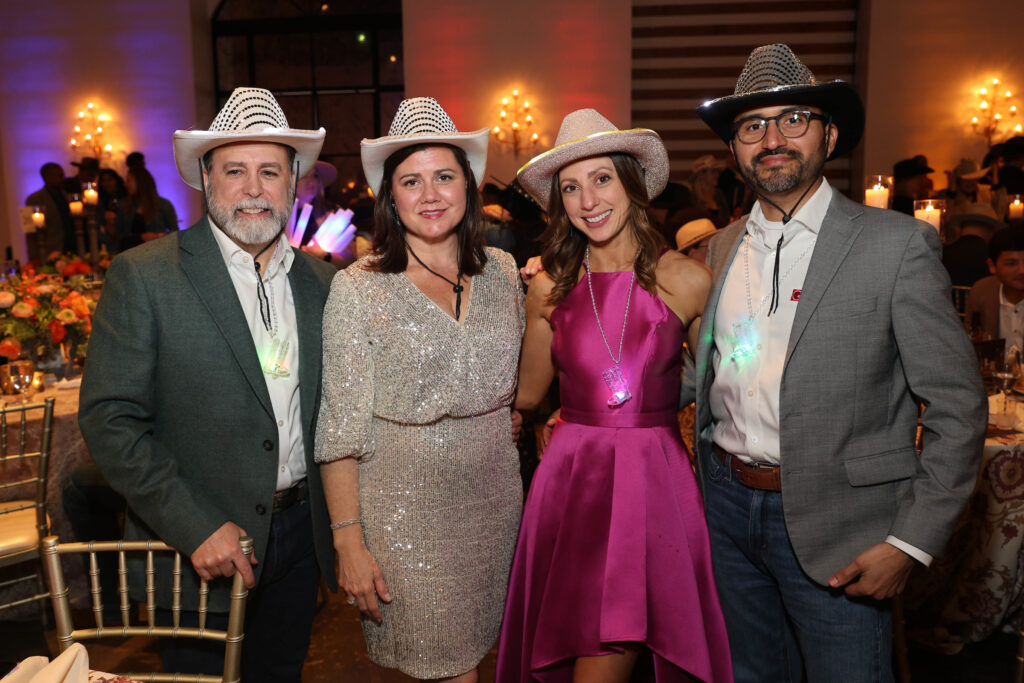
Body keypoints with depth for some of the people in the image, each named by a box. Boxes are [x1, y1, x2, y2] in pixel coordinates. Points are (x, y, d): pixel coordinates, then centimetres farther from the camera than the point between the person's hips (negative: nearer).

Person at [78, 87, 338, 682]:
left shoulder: (322, 281, 3)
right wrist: (194, 528, -18)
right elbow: (109, 420, -14)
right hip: (197, 546, -4)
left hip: (301, 538, 4)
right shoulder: (142, 276, -11)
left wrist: (333, 519, 2)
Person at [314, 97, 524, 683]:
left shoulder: (502, 272, 2)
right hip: (403, 509, -4)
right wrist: (349, 542, -12)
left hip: (495, 501, 4)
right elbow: (341, 429, -10)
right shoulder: (357, 289, -11)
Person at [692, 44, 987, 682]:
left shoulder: (897, 244, -10)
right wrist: (714, 480, 8)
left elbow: (958, 408, -10)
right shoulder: (723, 248, 7)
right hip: (729, 502, 5)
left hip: (834, 524, -5)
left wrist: (911, 543, -14)